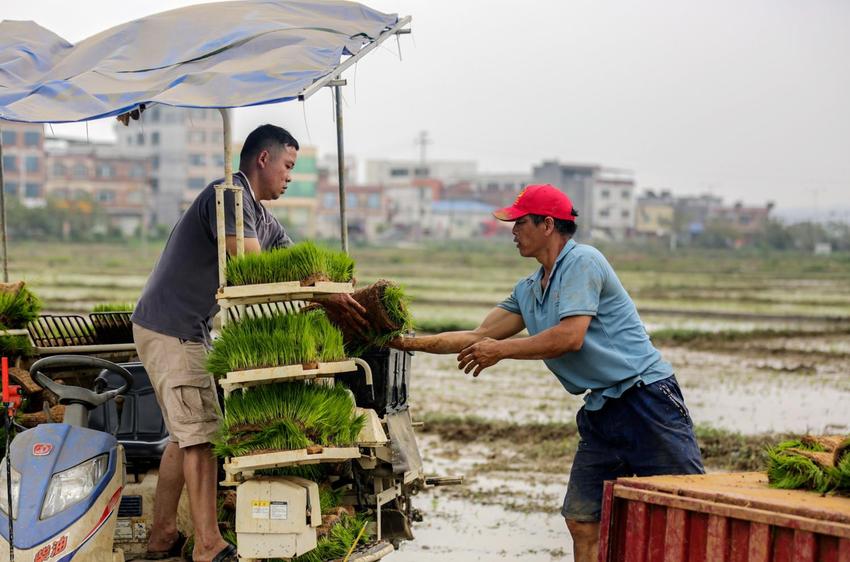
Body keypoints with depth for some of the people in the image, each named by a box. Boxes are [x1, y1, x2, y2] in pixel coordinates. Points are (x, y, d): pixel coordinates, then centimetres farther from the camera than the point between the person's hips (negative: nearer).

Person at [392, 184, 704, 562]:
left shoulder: (582, 261, -10)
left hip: (646, 398, -9)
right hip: (600, 413, 9)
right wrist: (412, 343, 15)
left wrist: (500, 350, -9)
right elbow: (479, 336, 21)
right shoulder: (528, 291, 17)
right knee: (581, 521, 3)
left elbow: (570, 336, -19)